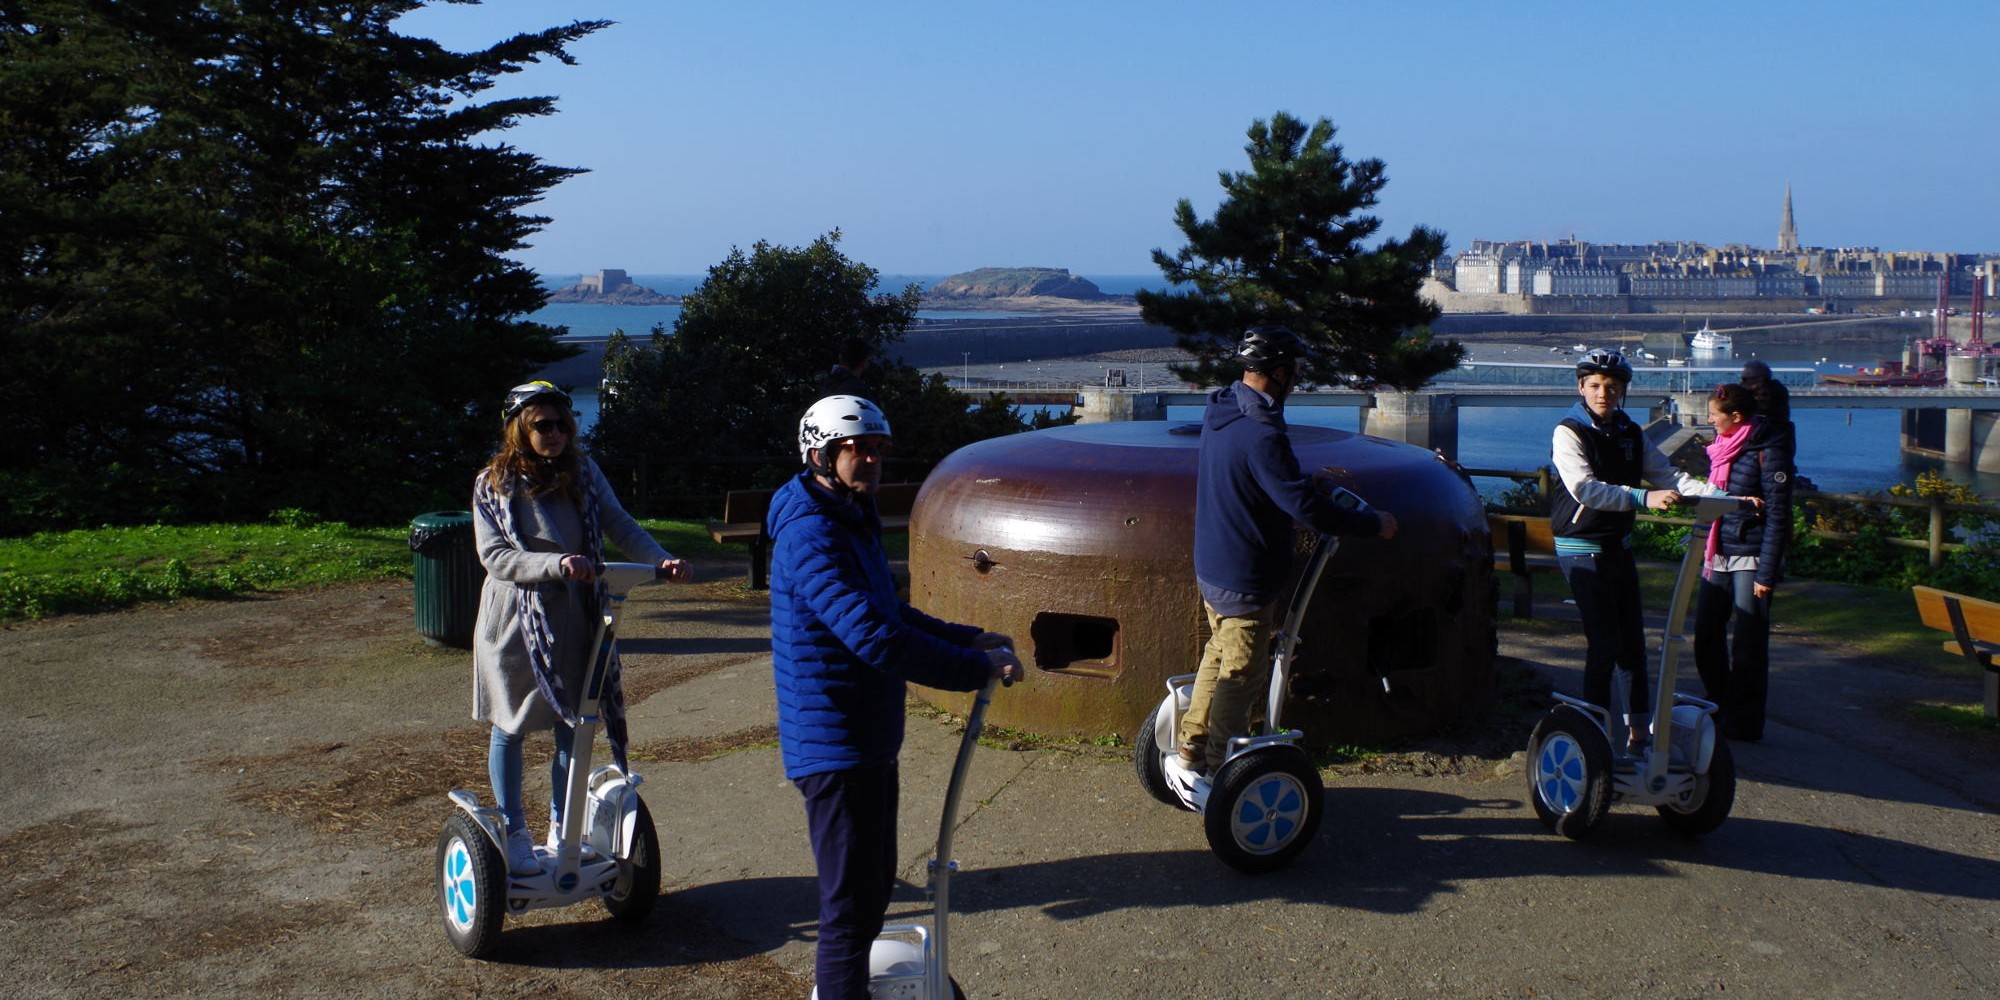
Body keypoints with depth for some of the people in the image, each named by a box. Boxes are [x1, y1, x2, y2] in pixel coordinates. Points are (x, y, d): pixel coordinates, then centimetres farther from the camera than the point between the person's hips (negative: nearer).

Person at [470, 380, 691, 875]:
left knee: (573, 723, 8)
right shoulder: (494, 484, -8)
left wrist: (661, 559, -21)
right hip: (514, 619, -3)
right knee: (510, 727, 8)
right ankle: (513, 834, 22)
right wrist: (555, 564, -29)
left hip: (570, 616, 3)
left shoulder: (582, 472, 0)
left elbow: (619, 524, -4)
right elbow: (494, 556, -15)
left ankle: (561, 829, 24)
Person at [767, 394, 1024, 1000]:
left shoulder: (852, 522, 13)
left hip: (869, 740, 11)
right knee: (850, 905, -3)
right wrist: (980, 669, -25)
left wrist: (970, 638, 9)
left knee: (874, 884, 23)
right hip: (835, 746, -11)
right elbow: (876, 640, -31)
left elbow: (889, 614, 23)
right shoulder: (810, 535, -22)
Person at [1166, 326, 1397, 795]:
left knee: (1219, 656, 22)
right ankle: (1216, 775, 11)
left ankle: (1188, 752, 29)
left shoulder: (1218, 412, 4)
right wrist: (1373, 523, -16)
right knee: (1242, 677, 3)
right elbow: (1306, 508, -29)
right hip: (1245, 579, -9)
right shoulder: (1261, 433, -26)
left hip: (1210, 566, 9)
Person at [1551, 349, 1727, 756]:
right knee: (1604, 645, -9)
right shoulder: (1569, 433, -11)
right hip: (1583, 550, -6)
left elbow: (1669, 474, 5)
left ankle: (1638, 732, 16)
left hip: (1619, 547, 7)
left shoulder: (1630, 433, 9)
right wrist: (1644, 498, -36)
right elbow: (1584, 488, -26)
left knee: (1633, 644, 8)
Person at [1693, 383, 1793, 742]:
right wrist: (1706, 549, 20)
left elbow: (1777, 514, -14)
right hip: (1718, 555, 8)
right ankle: (1720, 710, 24)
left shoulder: (1768, 450, -13)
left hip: (1751, 557, -8)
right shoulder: (1724, 446, 11)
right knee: (1706, 635, 10)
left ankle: (1742, 723, 11)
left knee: (1748, 644, 1)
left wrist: (1767, 572, -17)